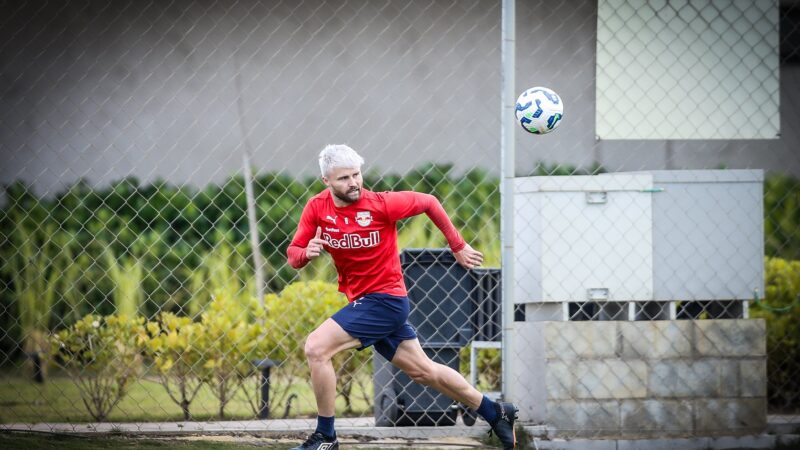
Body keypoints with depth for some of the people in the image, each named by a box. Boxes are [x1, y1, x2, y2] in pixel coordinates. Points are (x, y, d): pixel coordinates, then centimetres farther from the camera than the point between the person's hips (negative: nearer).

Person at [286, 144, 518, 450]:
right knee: (422, 370, 17)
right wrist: (306, 253, -24)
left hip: (385, 299, -7)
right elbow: (293, 255, 0)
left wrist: (458, 247, 3)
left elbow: (428, 202, -2)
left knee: (316, 348, -19)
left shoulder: (380, 204, -17)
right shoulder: (317, 207, -3)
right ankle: (496, 413, 32)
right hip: (362, 301, 7)